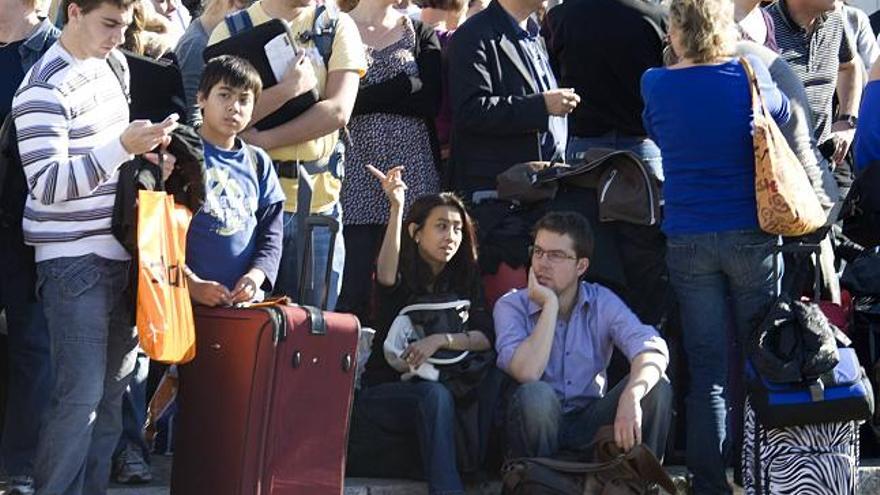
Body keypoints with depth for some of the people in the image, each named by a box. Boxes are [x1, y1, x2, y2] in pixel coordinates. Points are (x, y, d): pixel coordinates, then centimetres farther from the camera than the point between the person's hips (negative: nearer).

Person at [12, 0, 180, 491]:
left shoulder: (113, 64, 10)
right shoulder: (46, 89, -16)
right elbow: (46, 184, -22)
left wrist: (145, 151, 5)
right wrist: (122, 147, -30)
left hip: (121, 251, 8)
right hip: (74, 260, -8)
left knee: (113, 390, 8)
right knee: (82, 394, -11)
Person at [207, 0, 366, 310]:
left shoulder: (337, 26, 5)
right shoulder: (231, 31, 3)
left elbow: (338, 111, -7)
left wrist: (263, 140, -11)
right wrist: (288, 89, -19)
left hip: (317, 202, 1)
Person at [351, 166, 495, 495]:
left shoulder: (464, 280, 8)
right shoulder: (403, 275, -3)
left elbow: (485, 338, -5)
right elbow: (386, 277, -30)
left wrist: (441, 340, -24)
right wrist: (396, 208, -40)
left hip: (440, 384, 4)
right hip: (384, 390, -4)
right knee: (435, 395, -36)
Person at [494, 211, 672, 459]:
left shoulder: (602, 303, -1)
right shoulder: (511, 306, -7)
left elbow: (652, 349, -20)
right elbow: (527, 372, -25)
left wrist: (631, 397, -40)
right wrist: (550, 306, -19)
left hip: (589, 425, 2)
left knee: (656, 387, -20)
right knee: (536, 394, -35)